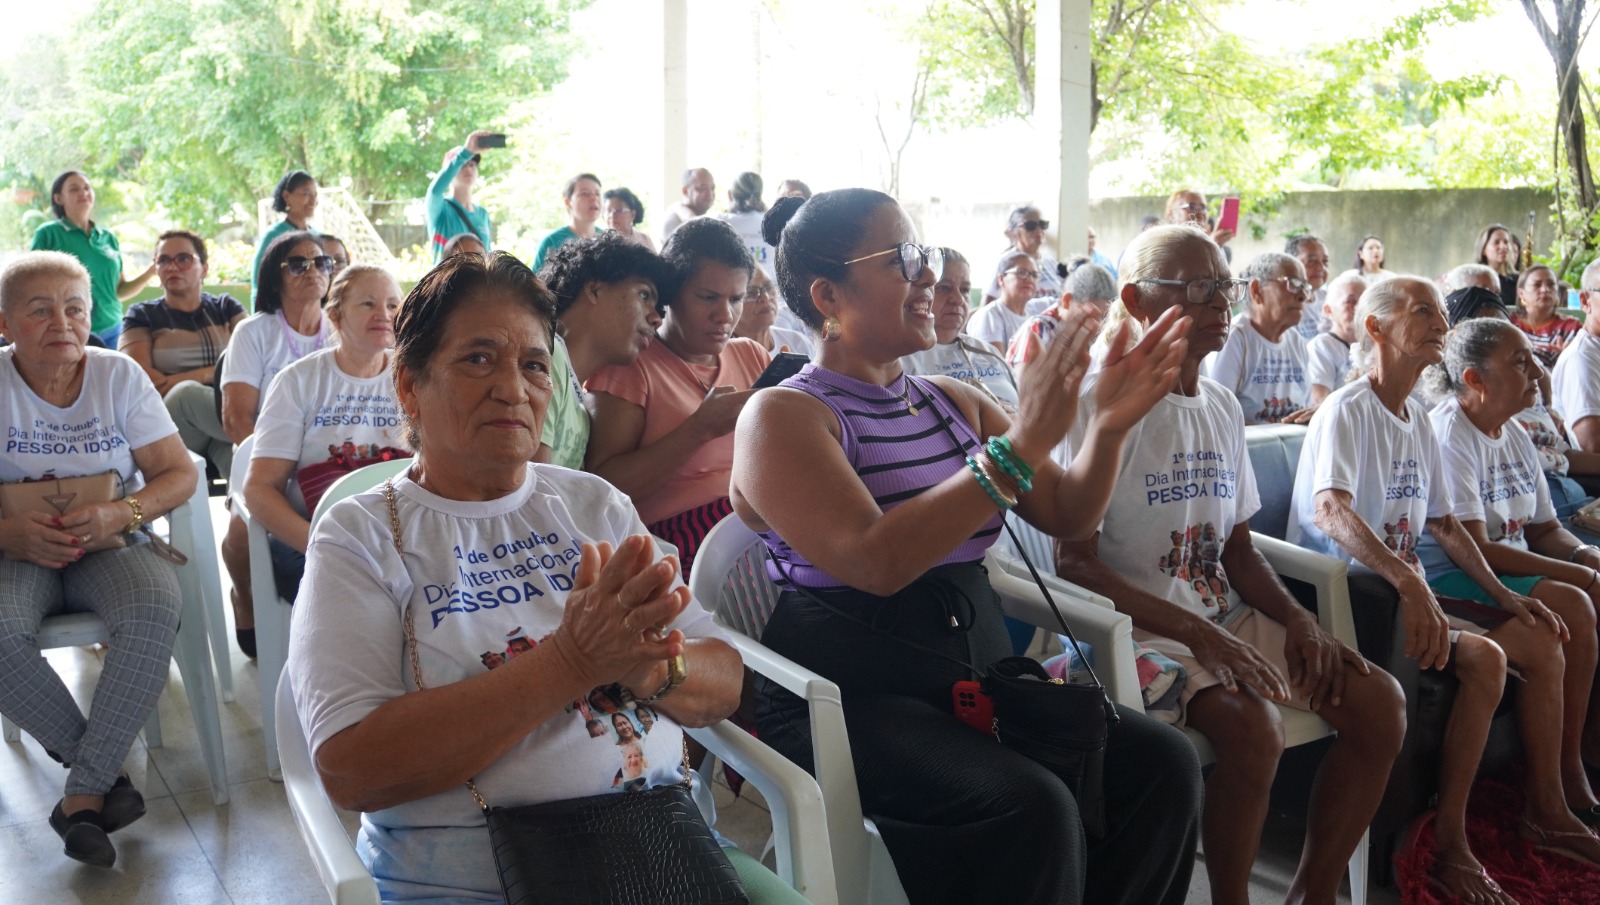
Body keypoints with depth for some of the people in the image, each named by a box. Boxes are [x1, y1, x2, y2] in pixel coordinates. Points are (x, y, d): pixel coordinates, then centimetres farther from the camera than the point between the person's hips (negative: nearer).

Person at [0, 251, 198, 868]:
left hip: (109, 546, 1)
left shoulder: (119, 375, 1)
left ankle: (84, 792, -20)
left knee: (155, 608, -32)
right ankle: (105, 771, -13)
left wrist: (121, 513, -20)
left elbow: (180, 473, -1)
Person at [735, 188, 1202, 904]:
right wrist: (1020, 446, -26)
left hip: (975, 677, 6)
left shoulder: (954, 402, 12)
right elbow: (875, 562, -24)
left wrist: (1112, 425, -7)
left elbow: (1067, 516, 11)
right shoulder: (783, 415, -8)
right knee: (1034, 809, -28)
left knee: (1162, 763, -13)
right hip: (845, 699, -6)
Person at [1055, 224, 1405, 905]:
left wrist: (1298, 619, -1)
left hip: (1226, 616, 8)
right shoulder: (1101, 401, -12)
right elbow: (1075, 562, -17)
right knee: (1252, 727, -30)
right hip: (1138, 626, -8)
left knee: (1380, 702, -5)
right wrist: (1195, 633, -24)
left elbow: (1237, 546, 18)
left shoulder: (1223, 407, 13)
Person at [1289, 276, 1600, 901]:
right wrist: (1410, 583, -43)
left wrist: (1502, 594, 10)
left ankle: (1547, 812, 17)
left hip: (1407, 590, 9)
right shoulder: (1347, 410, -14)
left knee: (1543, 643, 3)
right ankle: (1449, 845, -16)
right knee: (1484, 658, -26)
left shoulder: (1418, 420, 14)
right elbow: (1330, 510, -32)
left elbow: (1444, 524, 20)